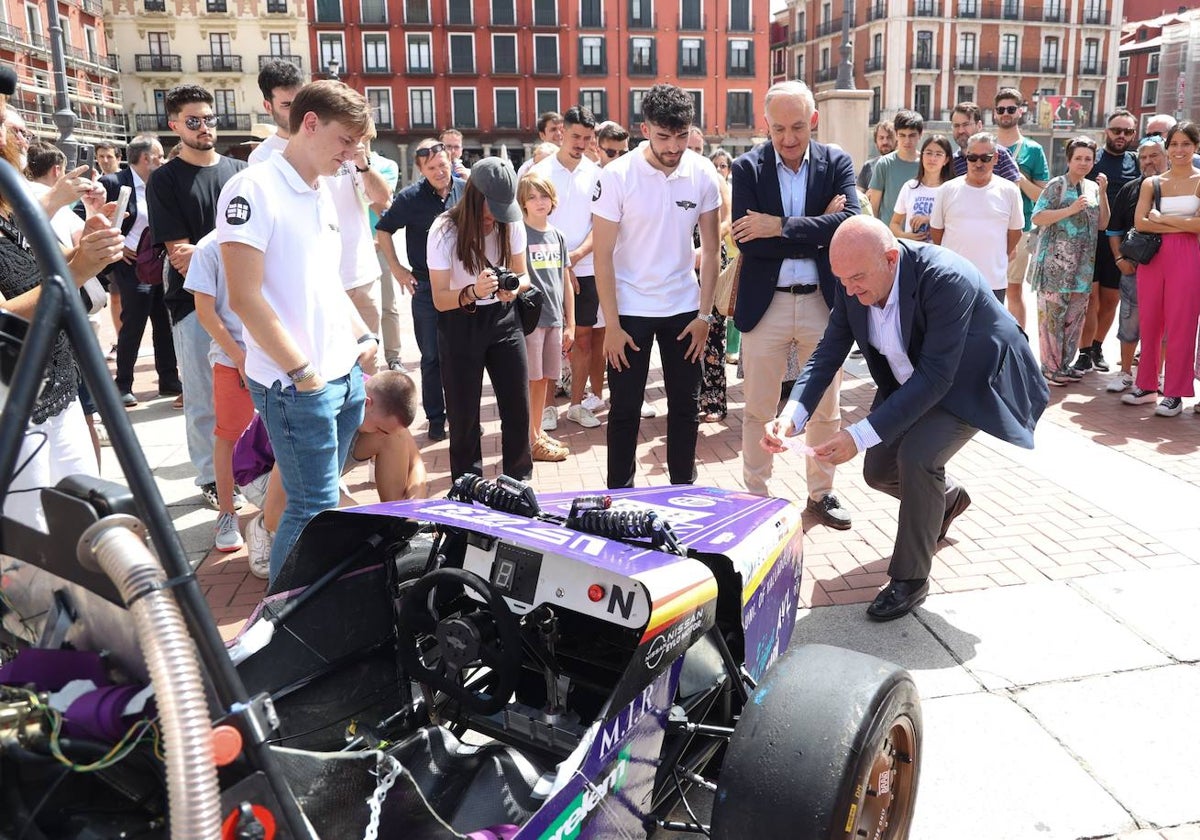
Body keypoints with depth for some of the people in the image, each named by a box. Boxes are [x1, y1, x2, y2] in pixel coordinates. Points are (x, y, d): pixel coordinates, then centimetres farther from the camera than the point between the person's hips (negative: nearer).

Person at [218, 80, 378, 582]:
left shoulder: (321, 195, 15)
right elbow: (245, 298, -18)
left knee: (318, 501, 14)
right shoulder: (254, 189, -12)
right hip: (296, 387, -8)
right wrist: (302, 372, -16)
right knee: (315, 509, -4)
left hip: (346, 375, 8)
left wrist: (363, 338, 12)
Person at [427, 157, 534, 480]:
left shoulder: (512, 224, -7)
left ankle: (519, 484, 22)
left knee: (518, 408, 2)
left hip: (503, 320, 3)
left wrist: (515, 287, -19)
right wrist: (472, 292, -36)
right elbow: (440, 299, -15)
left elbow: (522, 275, 6)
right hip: (459, 324, -2)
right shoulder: (445, 231, -16)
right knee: (464, 414, 3)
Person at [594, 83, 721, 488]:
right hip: (630, 310, -2)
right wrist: (612, 325, -12)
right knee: (625, 409, 6)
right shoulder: (616, 176, -13)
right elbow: (603, 256, -10)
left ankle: (683, 490, 26)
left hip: (684, 308, 3)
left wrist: (705, 315, -3)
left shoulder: (703, 173, -5)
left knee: (685, 405, 10)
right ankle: (619, 495, 20)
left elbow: (711, 249, 1)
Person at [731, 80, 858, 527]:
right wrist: (818, 231, -17)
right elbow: (748, 240, -16)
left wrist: (781, 227, -21)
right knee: (758, 411, 8)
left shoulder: (837, 162, 0)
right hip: (765, 304, -1)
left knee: (825, 410, 13)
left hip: (822, 302, 2)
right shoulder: (748, 167, -4)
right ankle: (756, 496, 24)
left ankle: (821, 493, 30)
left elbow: (850, 222, -16)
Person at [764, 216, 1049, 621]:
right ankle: (947, 498, 41)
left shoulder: (947, 280, -37)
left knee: (917, 456, -27)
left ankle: (910, 579, -6)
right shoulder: (856, 282, -17)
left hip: (972, 380, -7)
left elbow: (936, 378, -37)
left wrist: (860, 435, -43)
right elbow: (828, 352, -14)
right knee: (878, 470, 7)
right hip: (909, 383, 7)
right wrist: (791, 416, -32)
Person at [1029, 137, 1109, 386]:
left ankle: (1064, 364, 18)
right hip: (1056, 261, -6)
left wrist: (1102, 192, 1)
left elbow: (1102, 224, 10)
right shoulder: (1057, 185, -4)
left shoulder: (1093, 187, 13)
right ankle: (1050, 367, 4)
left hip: (1083, 264, 6)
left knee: (1075, 315, 8)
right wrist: (1071, 209, -19)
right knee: (1053, 313, -4)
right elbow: (1037, 218, -12)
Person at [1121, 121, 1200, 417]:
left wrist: (1161, 218, -5)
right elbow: (1139, 222, -2)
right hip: (1152, 257, 3)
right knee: (1149, 324, 8)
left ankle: (1175, 393, 6)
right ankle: (1146, 385, 18)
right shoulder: (1151, 183, 10)